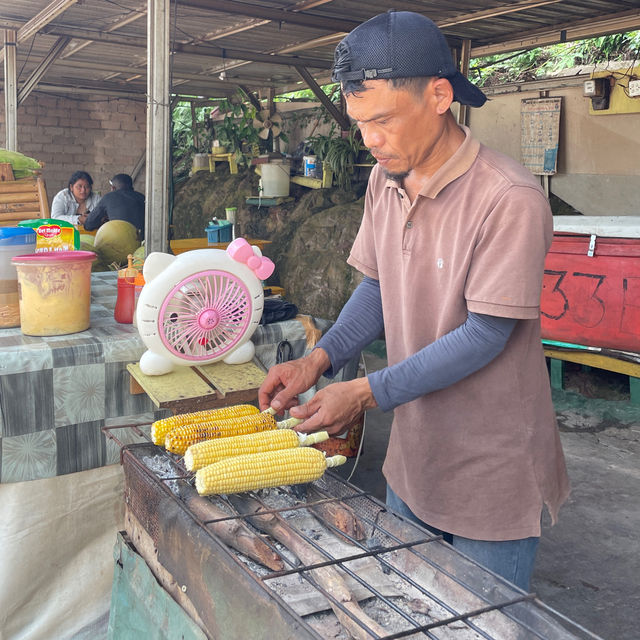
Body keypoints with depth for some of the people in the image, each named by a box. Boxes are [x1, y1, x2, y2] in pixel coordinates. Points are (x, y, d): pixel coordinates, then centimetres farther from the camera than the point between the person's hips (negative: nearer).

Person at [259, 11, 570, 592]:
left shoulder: (509, 199, -24)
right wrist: (320, 360, -7)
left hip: (492, 469, -6)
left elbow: (487, 334, -23)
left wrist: (367, 393, -24)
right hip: (412, 453, 7)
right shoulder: (384, 182, 0)